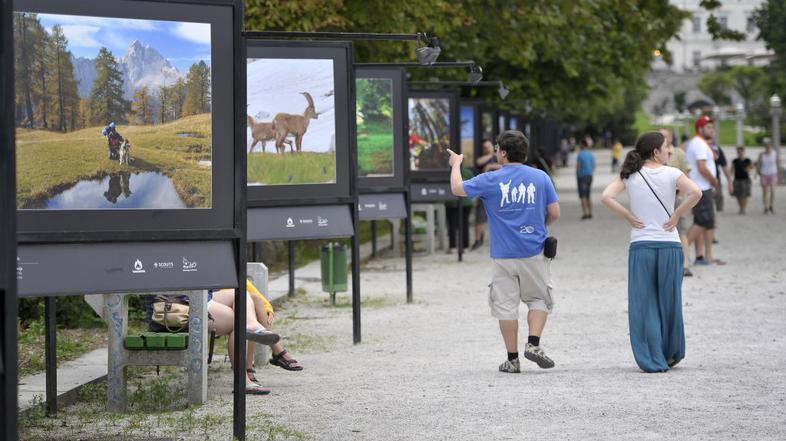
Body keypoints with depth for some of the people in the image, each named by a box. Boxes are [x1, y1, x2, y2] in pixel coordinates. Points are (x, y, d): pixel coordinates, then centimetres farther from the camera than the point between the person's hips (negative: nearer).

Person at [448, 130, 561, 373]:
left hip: (503, 256, -1)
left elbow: (457, 188, 4)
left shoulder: (491, 180, -5)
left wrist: (456, 164, 21)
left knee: (506, 306, 6)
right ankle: (533, 344, -2)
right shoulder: (540, 177, -1)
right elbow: (554, 213, 1)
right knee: (539, 299, 16)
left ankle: (512, 359, 8)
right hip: (534, 253, 1)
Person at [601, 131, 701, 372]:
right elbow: (695, 193, -19)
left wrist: (628, 217, -1)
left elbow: (606, 197, -10)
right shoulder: (671, 174, -3)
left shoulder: (629, 175, 2)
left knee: (644, 305, 5)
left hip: (640, 246, 1)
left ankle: (652, 360, 2)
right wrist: (676, 215, -7)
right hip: (669, 245, -1)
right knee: (669, 302, 14)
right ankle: (671, 354, 28)